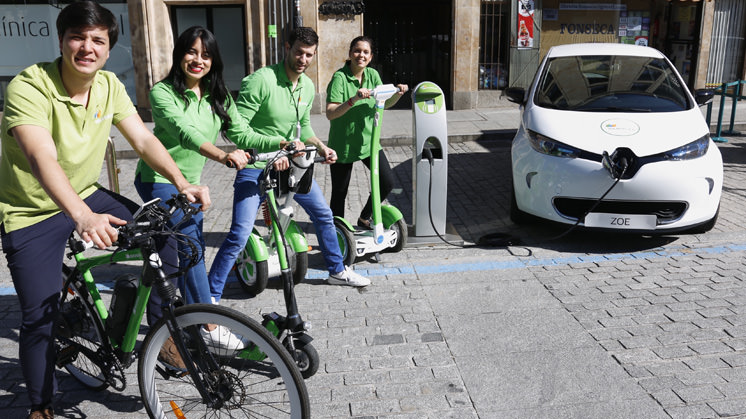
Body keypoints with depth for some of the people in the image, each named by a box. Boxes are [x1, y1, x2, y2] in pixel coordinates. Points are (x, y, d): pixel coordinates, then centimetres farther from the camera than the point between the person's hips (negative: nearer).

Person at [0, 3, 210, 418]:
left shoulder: (109, 86, -6)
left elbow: (143, 139, -8)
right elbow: (42, 159, -39)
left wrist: (182, 183, -23)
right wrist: (83, 217, -54)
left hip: (86, 196, 5)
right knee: (41, 317, -5)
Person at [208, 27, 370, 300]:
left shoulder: (308, 86, 5)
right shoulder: (261, 80, -19)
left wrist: (321, 148, 4)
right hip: (256, 167, -7)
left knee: (324, 215, 16)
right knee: (239, 235, -13)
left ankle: (337, 271, 36)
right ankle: (211, 296, 3)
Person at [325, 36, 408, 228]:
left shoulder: (372, 75, 2)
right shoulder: (340, 77, -16)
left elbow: (385, 104, 12)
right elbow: (330, 113, -26)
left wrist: (398, 93, -8)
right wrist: (353, 100, -38)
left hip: (368, 141, 5)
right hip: (343, 144, -5)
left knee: (387, 182, -1)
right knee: (339, 193, 5)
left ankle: (364, 218, 23)